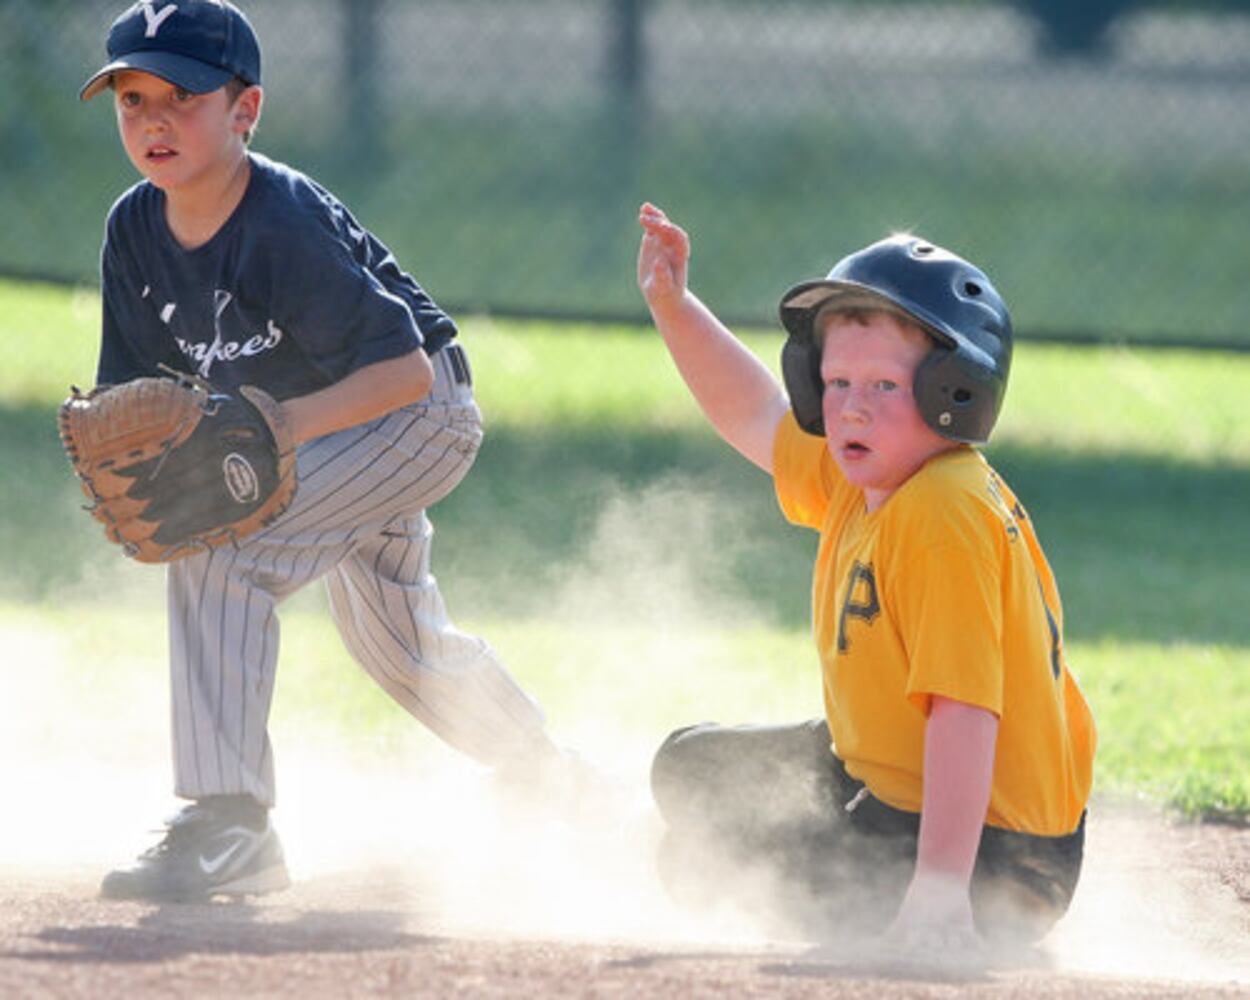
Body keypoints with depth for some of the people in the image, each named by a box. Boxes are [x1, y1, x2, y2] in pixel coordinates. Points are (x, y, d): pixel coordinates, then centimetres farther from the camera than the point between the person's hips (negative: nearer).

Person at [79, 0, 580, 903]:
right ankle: (547, 782, 52)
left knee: (223, 551, -28)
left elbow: (403, 369, -33)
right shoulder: (136, 230, -11)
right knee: (395, 643, 26)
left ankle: (228, 824, -28)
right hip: (313, 430, 9)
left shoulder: (286, 224, -32)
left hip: (421, 413, -9)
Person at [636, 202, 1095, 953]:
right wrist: (672, 306, 18)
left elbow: (963, 711, -35)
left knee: (697, 857, -16)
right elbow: (761, 421, 22)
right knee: (693, 769, 27)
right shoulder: (861, 480, 1)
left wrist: (940, 887, -40)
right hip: (881, 781, 11)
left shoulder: (942, 517, -29)